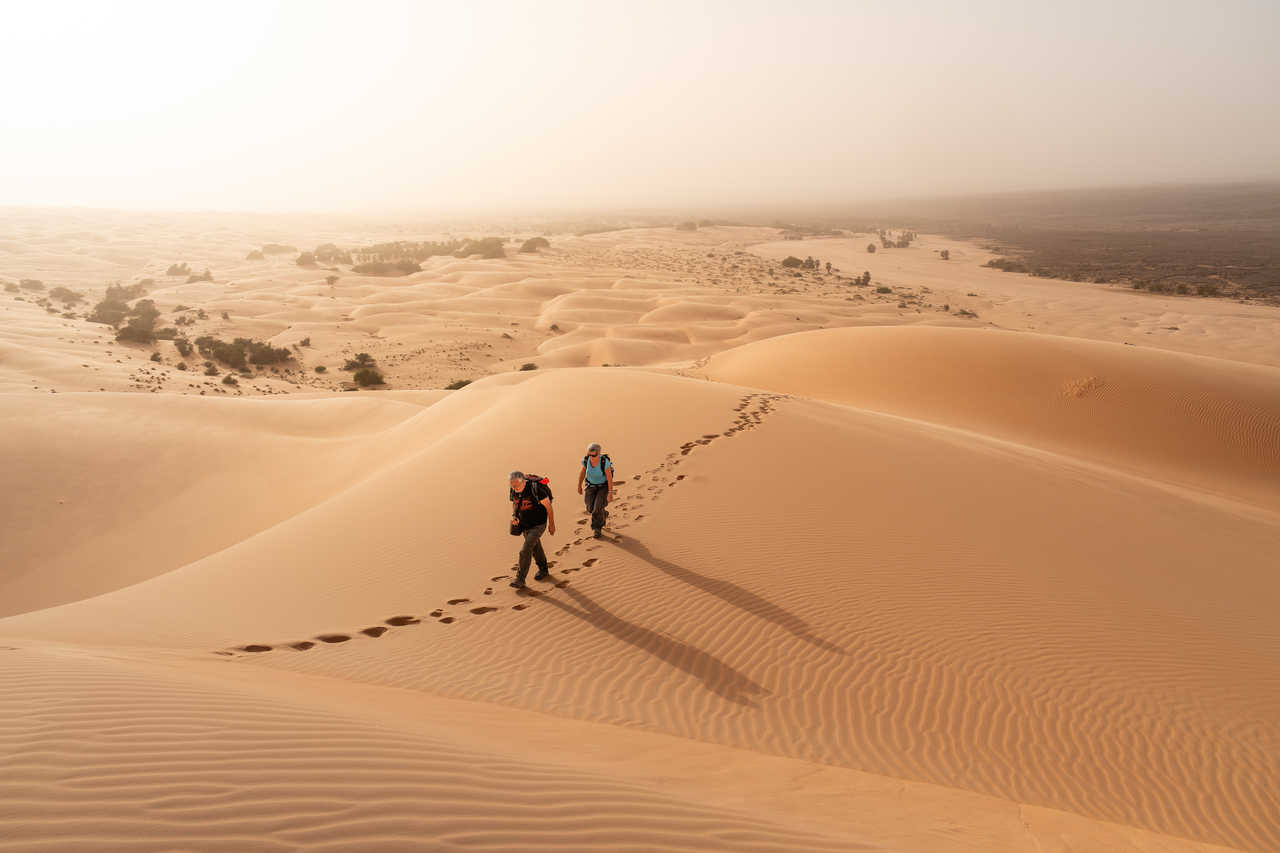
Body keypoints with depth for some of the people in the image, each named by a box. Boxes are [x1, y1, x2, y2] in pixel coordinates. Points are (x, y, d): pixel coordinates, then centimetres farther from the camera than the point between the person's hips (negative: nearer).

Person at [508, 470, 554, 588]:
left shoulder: (535, 488, -28)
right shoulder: (514, 490, -10)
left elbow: (549, 506, -17)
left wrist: (551, 524, -9)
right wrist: (514, 515, -9)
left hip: (538, 525, -7)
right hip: (525, 525, 7)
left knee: (525, 551, -14)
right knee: (535, 548, 22)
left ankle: (520, 580, -4)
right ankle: (543, 571, 43)